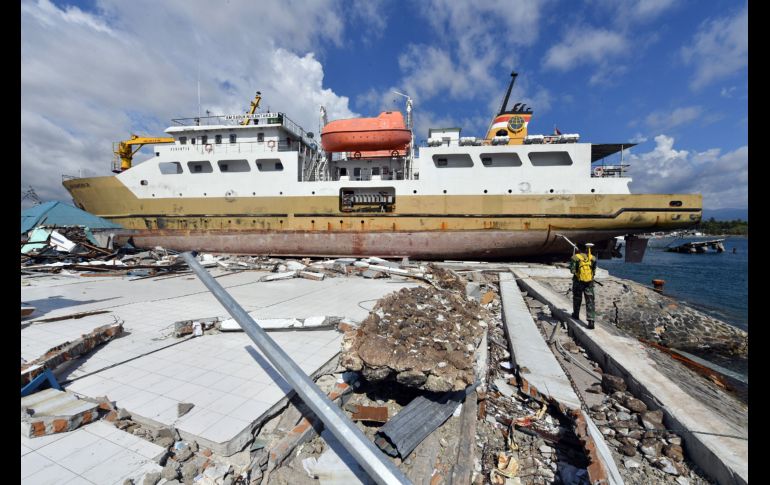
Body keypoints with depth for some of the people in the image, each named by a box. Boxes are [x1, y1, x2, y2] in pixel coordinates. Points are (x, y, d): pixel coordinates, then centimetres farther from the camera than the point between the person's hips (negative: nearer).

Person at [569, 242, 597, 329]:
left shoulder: (575, 258, -11)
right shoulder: (592, 258, 0)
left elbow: (572, 270, -12)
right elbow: (594, 270, 8)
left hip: (578, 282, -2)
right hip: (589, 283, 2)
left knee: (577, 299, 18)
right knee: (590, 301, 1)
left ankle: (576, 315, 35)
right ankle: (591, 321, -7)